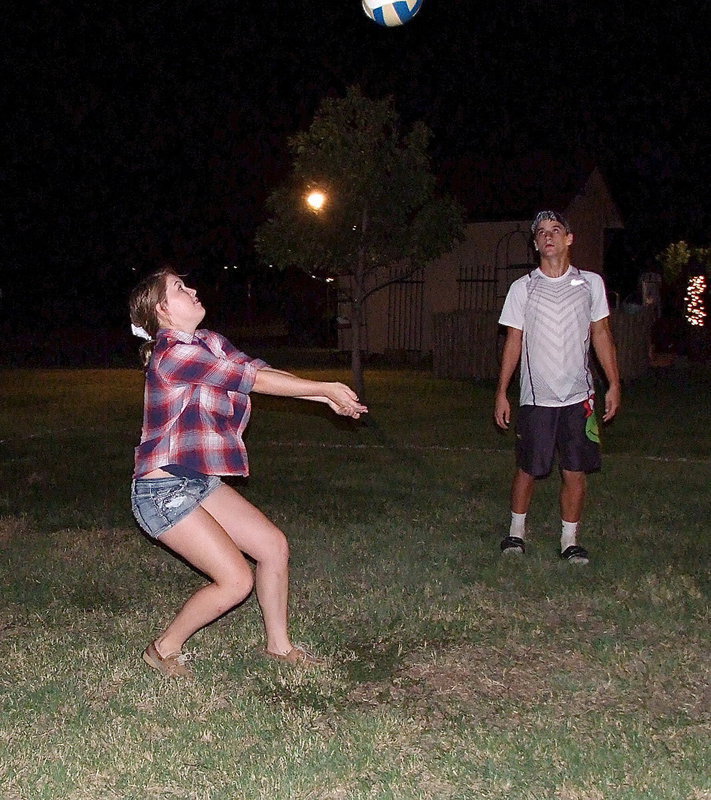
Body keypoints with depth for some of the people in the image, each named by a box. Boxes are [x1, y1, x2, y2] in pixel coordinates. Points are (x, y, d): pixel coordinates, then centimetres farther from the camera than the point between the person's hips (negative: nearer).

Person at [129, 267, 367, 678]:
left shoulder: (210, 343, 8)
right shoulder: (172, 354, -21)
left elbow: (260, 370, 2)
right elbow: (255, 379, -18)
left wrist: (328, 395, -8)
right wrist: (326, 389, -9)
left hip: (199, 481, 10)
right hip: (163, 491, -9)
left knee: (274, 544, 9)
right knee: (236, 581, -11)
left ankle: (278, 643, 27)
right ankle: (165, 649, 11)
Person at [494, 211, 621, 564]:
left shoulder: (591, 283, 6)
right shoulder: (522, 287, 3)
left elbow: (601, 334, 9)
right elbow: (513, 341, 4)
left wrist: (613, 384, 4)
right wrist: (501, 393, 1)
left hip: (579, 396, 1)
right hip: (536, 397, -1)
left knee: (576, 471, 2)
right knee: (528, 468, 6)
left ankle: (570, 540, 15)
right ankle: (516, 531, 24)